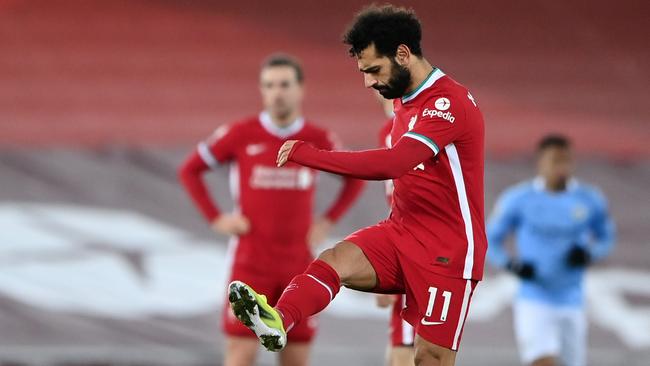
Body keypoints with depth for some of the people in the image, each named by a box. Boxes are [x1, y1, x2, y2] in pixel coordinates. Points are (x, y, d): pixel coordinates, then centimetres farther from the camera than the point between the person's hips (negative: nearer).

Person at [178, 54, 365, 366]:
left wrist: (328, 221, 6)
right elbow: (190, 170, 7)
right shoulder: (240, 135, -3)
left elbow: (354, 179, 18)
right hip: (250, 264, -2)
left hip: (298, 265, 2)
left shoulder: (318, 140, 3)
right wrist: (216, 218, -2)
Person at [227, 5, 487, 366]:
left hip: (447, 251, -7)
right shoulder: (403, 99, 13)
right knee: (333, 260, -22)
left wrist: (309, 155, -29)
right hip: (401, 231, 7)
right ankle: (277, 321, -49)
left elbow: (394, 162, -31)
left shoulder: (449, 102, -18)